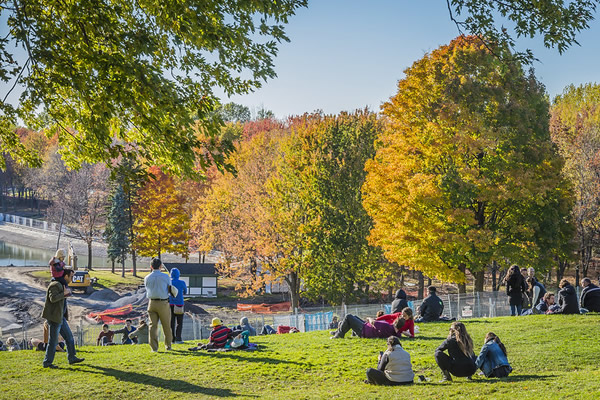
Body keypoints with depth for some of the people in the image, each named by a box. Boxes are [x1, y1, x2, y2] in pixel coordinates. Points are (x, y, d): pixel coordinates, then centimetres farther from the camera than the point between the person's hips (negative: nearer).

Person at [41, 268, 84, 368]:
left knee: (69, 337, 13)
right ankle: (47, 362, 5)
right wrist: (64, 293, -22)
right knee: (53, 341, -3)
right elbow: (52, 298, -30)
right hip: (54, 317, -10)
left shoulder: (62, 285, 16)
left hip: (61, 317, 10)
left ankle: (72, 358, 21)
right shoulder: (55, 285, -16)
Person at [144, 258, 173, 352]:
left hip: (151, 302, 2)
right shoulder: (165, 277, -6)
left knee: (153, 325, 5)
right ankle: (168, 345, 21)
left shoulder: (147, 278, 2)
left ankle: (154, 347, 0)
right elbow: (169, 290, 2)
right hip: (163, 303, -2)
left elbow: (148, 290, 11)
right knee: (166, 326, 11)